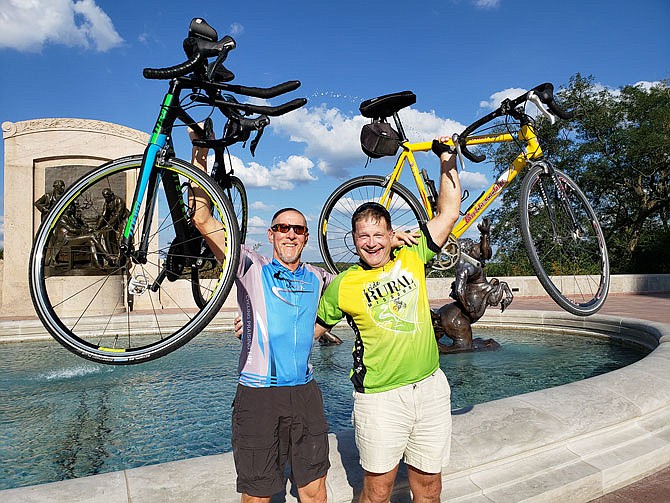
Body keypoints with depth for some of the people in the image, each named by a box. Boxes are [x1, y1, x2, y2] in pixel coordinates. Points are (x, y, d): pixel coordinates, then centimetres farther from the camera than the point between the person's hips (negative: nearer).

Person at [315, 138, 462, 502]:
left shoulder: (412, 259, 4)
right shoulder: (343, 285, -2)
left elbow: (449, 212, 7)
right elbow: (311, 328, 10)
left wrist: (447, 158, 7)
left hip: (430, 387, 3)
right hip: (380, 396, -2)